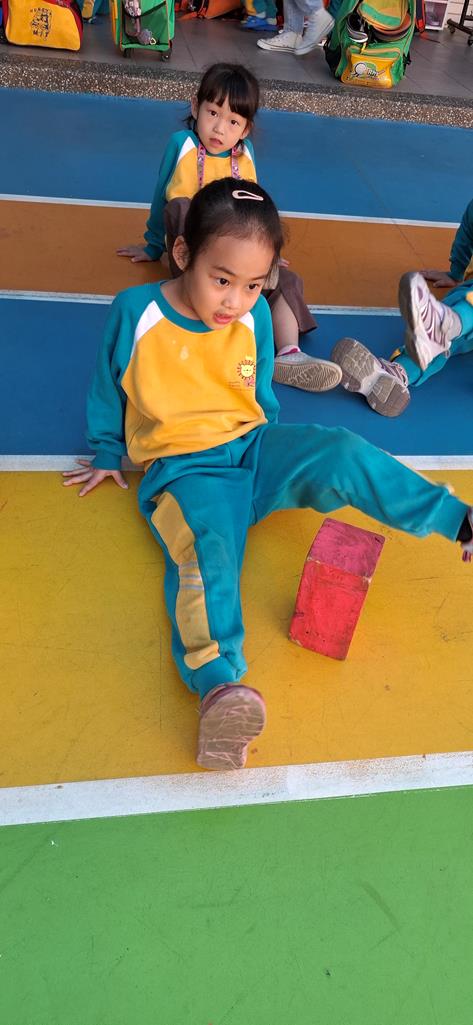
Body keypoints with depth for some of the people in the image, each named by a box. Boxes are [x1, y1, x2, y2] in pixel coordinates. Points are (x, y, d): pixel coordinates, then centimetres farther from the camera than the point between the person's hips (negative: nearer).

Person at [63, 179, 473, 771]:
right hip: (182, 468, -3)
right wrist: (107, 455, 18)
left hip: (250, 448, 4)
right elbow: (108, 389, 9)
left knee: (342, 454, -20)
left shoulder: (255, 316, 3)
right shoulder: (135, 311, -6)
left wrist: (274, 451, 22)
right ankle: (219, 682, -53)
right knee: (205, 546, -34)